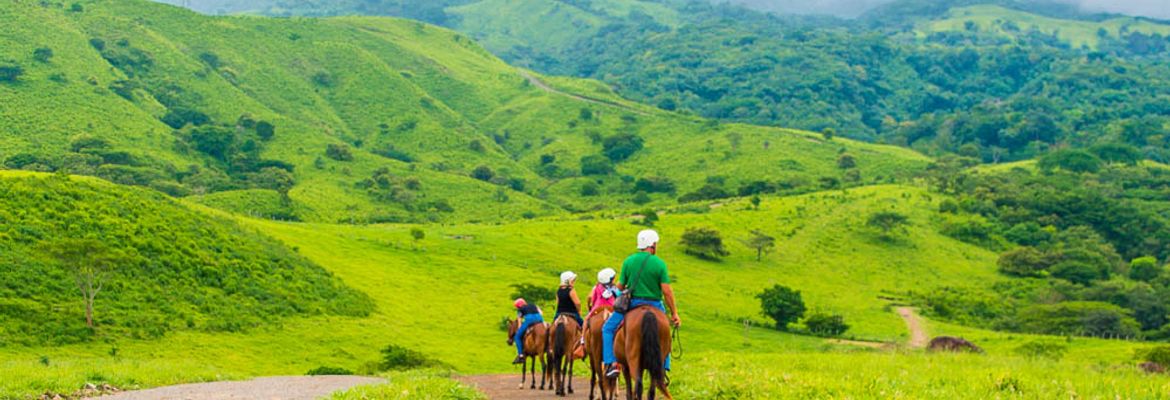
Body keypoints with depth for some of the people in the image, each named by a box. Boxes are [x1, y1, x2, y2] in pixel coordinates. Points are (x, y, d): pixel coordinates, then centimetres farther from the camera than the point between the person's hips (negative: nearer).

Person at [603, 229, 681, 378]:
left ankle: (612, 363, -2)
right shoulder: (659, 264, -6)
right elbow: (667, 291, -11)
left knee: (608, 328, 14)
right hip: (655, 306, 0)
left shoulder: (628, 261, -2)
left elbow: (620, 286, 2)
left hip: (632, 303, 0)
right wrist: (674, 313, -4)